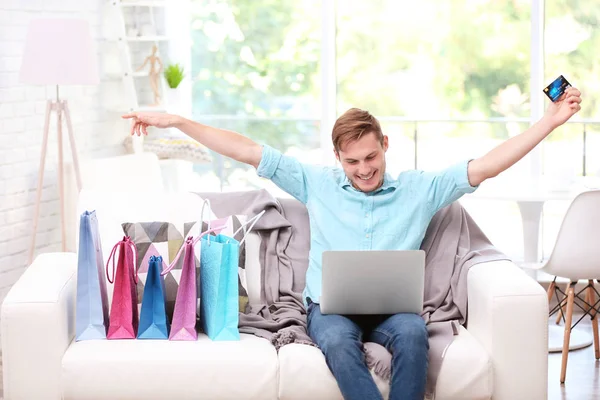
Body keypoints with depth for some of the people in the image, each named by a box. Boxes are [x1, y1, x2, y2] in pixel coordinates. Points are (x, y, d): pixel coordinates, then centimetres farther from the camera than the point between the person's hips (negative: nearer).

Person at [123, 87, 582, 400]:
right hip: (330, 306, 0)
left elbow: (485, 166, 4)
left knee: (413, 332, -35)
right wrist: (175, 121, 3)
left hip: (393, 306, 0)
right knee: (338, 341, -35)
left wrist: (550, 121, -4)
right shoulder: (317, 184, 10)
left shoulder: (420, 188, 10)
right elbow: (249, 151, 7)